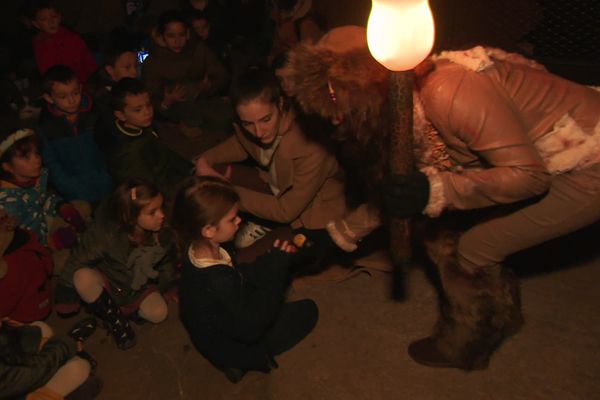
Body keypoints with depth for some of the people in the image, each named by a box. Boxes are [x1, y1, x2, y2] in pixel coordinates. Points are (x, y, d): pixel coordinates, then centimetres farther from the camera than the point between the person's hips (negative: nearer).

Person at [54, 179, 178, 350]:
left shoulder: (162, 234, -20)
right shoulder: (104, 233, -32)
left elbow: (167, 262, 3)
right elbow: (78, 260, -19)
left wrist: (168, 288, 12)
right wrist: (66, 297, -10)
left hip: (140, 287, 2)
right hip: (108, 282, -2)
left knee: (158, 313, -24)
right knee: (83, 277, -34)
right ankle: (114, 319, -11)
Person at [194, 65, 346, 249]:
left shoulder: (312, 153, -38)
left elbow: (286, 212, -26)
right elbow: (240, 145, 5)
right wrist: (204, 160, -12)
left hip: (315, 221, -6)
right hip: (279, 190, 7)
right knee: (219, 172, -5)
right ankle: (259, 225, 10)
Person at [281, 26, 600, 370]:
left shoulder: (449, 93, -33)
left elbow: (529, 174, -27)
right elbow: (394, 188, 9)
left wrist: (435, 191, -35)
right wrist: (339, 233, 12)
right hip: (548, 164, 8)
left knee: (470, 251, -7)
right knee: (444, 234, 7)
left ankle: (461, 348, 21)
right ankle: (501, 316, 34)